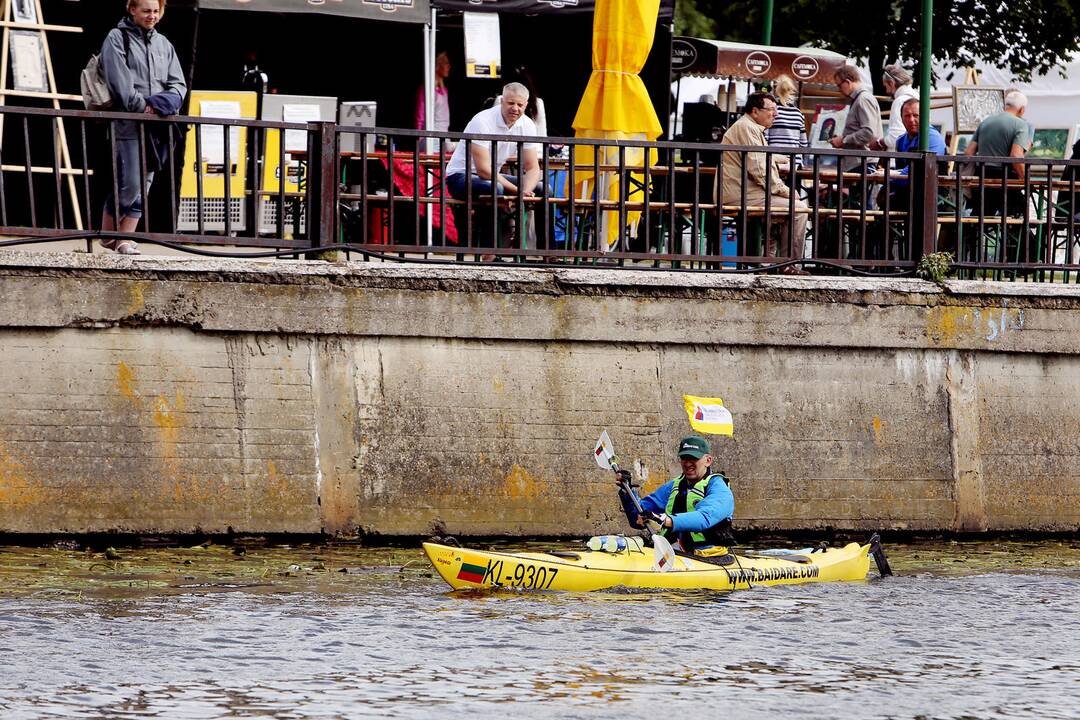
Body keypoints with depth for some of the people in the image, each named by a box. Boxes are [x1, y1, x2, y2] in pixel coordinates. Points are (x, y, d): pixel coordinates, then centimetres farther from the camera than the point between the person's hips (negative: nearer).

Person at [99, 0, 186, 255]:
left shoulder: (163, 45, 17)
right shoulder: (117, 38, 0)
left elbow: (178, 85, 11)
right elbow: (120, 82, -10)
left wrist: (160, 105, -9)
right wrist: (143, 109, -15)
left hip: (156, 127, 6)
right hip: (128, 125, -6)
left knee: (143, 186, 4)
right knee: (129, 184, -11)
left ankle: (125, 238, 8)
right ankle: (107, 234, 3)